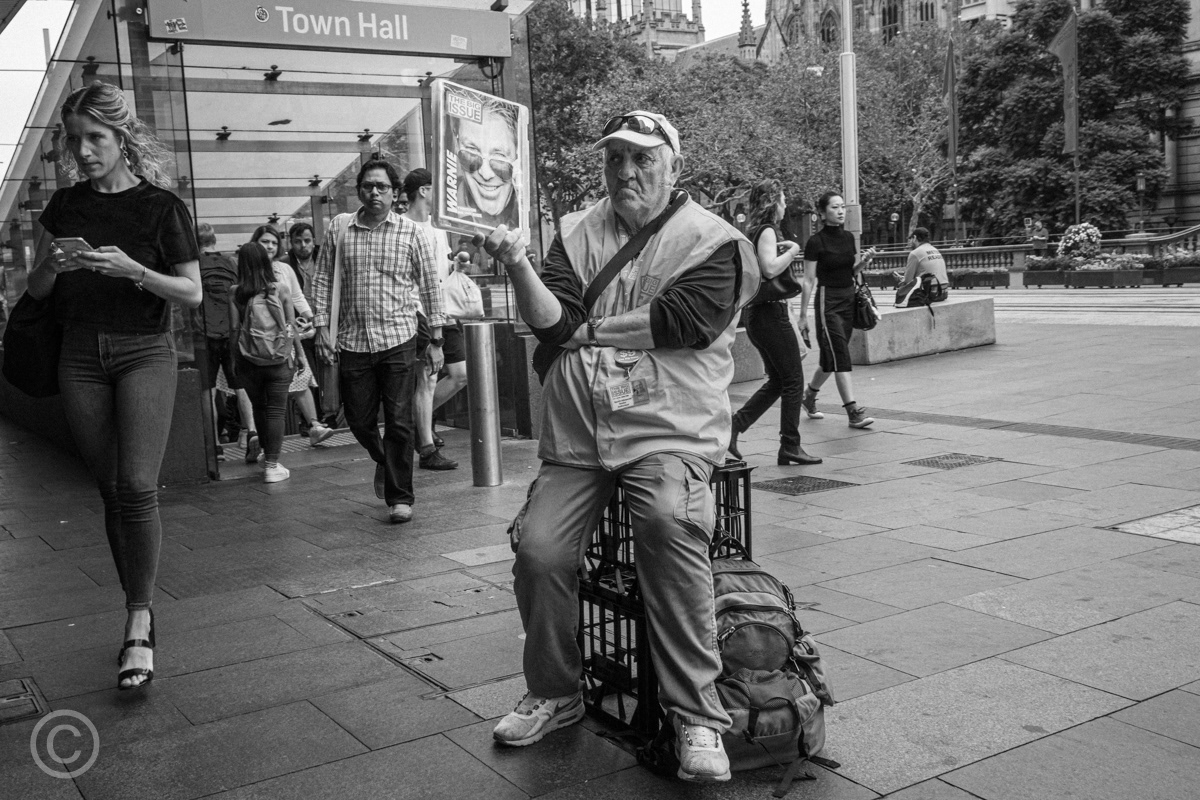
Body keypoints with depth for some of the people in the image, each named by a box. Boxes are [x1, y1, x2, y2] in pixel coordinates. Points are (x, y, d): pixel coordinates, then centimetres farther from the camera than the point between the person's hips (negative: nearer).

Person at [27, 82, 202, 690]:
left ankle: (138, 625, -7)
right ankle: (141, 612, 17)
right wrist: (52, 265, -9)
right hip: (80, 355, 4)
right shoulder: (65, 206, 9)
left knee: (138, 485, -15)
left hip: (144, 350, -4)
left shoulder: (160, 205, -2)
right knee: (111, 490, 6)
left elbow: (192, 293, -3)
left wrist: (131, 269, -18)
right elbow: (35, 291, 14)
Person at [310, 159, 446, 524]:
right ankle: (383, 460, 41)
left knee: (399, 422, -2)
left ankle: (399, 497, 9)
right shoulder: (339, 228, 5)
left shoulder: (411, 232, 1)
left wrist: (436, 339, 2)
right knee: (359, 420, 10)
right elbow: (322, 279, 8)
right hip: (352, 341, 2)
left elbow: (430, 286, 4)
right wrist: (322, 326, -1)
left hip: (399, 340, -2)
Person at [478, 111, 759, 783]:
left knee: (670, 524, -31)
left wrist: (587, 330, -4)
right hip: (576, 434, 4)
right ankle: (556, 694, 16)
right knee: (539, 549, -12)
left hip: (669, 431, -3)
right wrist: (518, 264, -18)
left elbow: (680, 321, -13)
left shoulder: (714, 241, 3)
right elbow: (550, 321, 1)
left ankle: (697, 715, -17)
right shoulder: (578, 232, 14)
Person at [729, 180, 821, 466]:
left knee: (778, 380, 16)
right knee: (793, 380, -2)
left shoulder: (756, 231, 16)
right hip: (771, 312, -10)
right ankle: (790, 447, 3)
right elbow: (770, 268, -27)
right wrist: (793, 249, -15)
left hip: (757, 312, 10)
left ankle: (733, 426, 9)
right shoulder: (767, 231, -13)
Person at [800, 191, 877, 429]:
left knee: (831, 358, 13)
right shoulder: (816, 242, -10)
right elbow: (808, 280, -9)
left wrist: (864, 260, -4)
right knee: (840, 358, -12)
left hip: (848, 300, 7)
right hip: (827, 302, -7)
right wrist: (804, 314, -10)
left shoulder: (849, 237, 8)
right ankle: (853, 411, -13)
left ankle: (808, 396, 33)